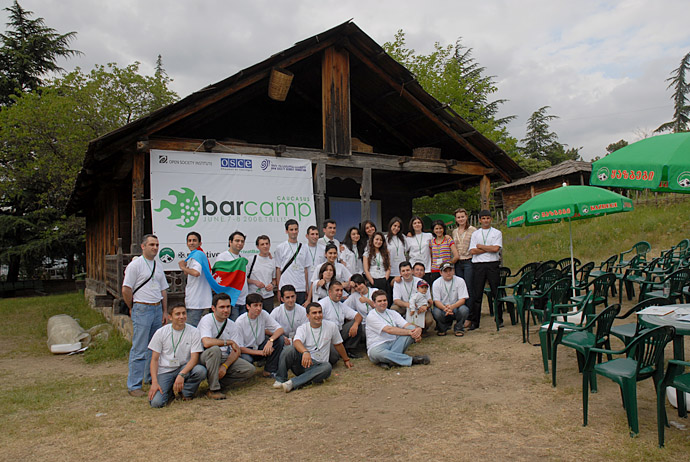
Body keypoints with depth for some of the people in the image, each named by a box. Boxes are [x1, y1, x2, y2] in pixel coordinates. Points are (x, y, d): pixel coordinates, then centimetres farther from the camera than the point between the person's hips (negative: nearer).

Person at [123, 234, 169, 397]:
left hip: (157, 309, 7)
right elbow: (126, 289, -9)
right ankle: (134, 385, 2)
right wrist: (132, 308, 0)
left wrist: (165, 312, 15)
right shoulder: (135, 265, -7)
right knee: (139, 350, -5)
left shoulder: (158, 267, 15)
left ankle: (151, 378, 26)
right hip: (142, 310, -7)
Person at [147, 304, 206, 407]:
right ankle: (170, 391, 11)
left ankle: (186, 392, -2)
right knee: (156, 402, -24)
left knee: (201, 370, -32)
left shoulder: (194, 332, -5)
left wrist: (181, 374, -28)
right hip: (164, 371, 0)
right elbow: (154, 359, -1)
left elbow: (194, 358, -10)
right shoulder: (161, 332, -1)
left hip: (185, 368, 1)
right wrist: (154, 382, -14)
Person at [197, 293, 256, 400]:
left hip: (225, 358, 5)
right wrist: (230, 342, -21)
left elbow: (236, 351, -1)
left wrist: (225, 366, -19)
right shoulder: (207, 320, -12)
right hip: (205, 358, -5)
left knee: (251, 370, -14)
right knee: (215, 349, -38)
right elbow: (207, 343, -30)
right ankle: (213, 390, -26)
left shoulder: (232, 325, 5)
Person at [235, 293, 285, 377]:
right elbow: (239, 348, -19)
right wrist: (260, 352, -27)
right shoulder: (240, 322, -19)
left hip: (261, 346, 4)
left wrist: (271, 340, -32)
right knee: (246, 359, -38)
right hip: (247, 350, -4)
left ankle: (269, 370, -8)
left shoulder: (263, 314, -9)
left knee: (280, 339, -19)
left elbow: (280, 329, -11)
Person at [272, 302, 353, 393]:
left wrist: (346, 360, 30)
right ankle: (280, 379, -17)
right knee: (290, 349, -29)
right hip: (301, 362, -1)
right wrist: (305, 352, -46)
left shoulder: (331, 326, 2)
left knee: (327, 367, -36)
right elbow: (297, 342, -25)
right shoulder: (302, 328, -2)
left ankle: (293, 383, -40)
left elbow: (338, 344, 18)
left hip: (318, 365, 1)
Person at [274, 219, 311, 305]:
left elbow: (306, 269, 12)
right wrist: (279, 289, -2)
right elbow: (278, 269, 1)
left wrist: (307, 288, 8)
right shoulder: (280, 248, 1)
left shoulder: (304, 247, 9)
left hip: (301, 288, 3)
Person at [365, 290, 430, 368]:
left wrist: (418, 329, -26)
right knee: (376, 353, -42)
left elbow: (406, 325, -3)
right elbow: (389, 330, -20)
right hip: (377, 347, -5)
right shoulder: (371, 316, -9)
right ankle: (412, 359, -30)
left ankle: (388, 361, -27)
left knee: (412, 328, -15)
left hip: (394, 344, 6)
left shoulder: (393, 313, 11)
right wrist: (409, 332, -27)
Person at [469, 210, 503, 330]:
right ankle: (474, 321, 5)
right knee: (477, 294, 0)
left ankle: (499, 319, 12)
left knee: (496, 293, 1)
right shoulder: (475, 234, 13)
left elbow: (496, 248, -7)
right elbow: (472, 251, 0)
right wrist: (489, 248, -4)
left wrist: (480, 246, 0)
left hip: (493, 264, -1)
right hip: (478, 265, 1)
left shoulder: (497, 233, 9)